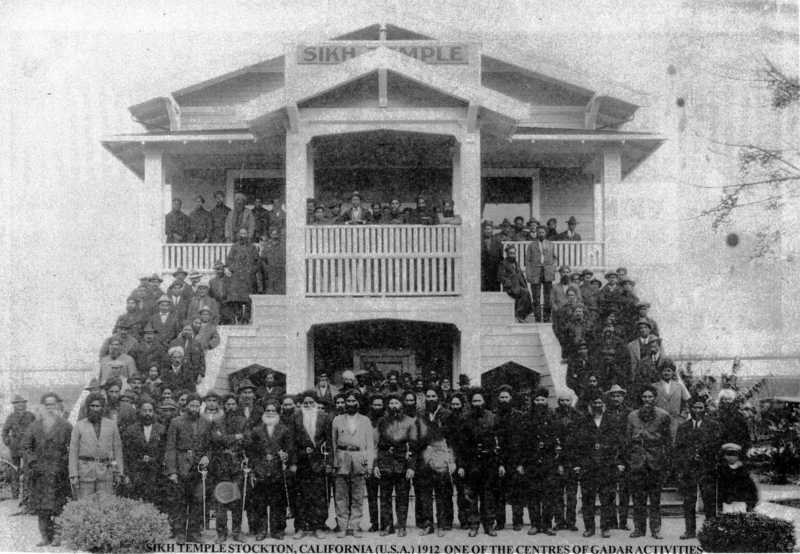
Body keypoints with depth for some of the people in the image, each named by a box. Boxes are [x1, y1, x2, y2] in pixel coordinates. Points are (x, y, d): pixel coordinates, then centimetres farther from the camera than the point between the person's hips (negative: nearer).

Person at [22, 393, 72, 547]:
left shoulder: (65, 426, 2)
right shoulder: (35, 426, 9)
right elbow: (25, 445, 11)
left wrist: (64, 463, -7)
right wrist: (33, 462, 1)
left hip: (59, 471, -3)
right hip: (40, 472, 3)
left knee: (58, 505, -6)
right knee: (41, 507, 2)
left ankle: (57, 537, -2)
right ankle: (45, 537, 8)